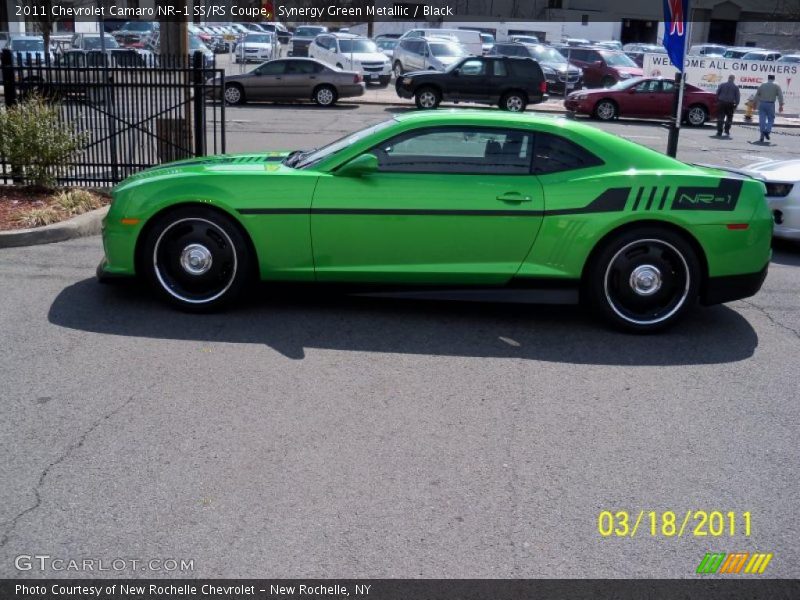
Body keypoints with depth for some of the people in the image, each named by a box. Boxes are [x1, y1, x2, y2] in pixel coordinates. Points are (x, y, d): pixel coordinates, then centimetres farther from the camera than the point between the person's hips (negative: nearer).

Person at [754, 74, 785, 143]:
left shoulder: (762, 85, 9)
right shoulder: (776, 86, 3)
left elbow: (757, 95, 10)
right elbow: (780, 96, -4)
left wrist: (755, 104, 16)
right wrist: (781, 105, -4)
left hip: (762, 104, 2)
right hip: (770, 104, -2)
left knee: (762, 119, 3)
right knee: (771, 119, 9)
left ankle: (762, 135, 1)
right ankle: (767, 131, -13)